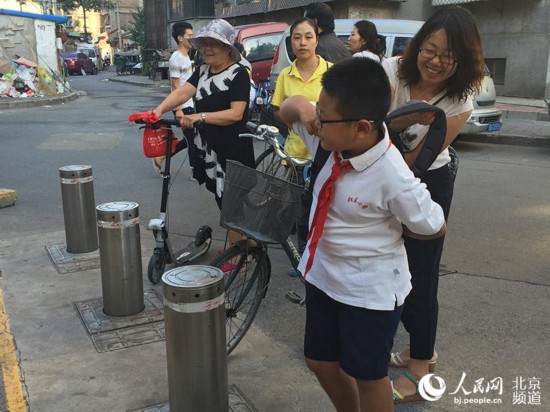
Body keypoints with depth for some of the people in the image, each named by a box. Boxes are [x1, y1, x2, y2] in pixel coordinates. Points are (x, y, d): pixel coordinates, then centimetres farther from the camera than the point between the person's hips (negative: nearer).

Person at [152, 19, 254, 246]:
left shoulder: (238, 73, -11)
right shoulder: (201, 71, 10)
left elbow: (236, 113, -19)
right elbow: (182, 92, -5)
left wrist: (201, 117, -28)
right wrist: (159, 109, -23)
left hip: (232, 150, -7)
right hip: (208, 147, 7)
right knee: (222, 201, 15)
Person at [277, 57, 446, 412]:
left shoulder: (394, 180, -30)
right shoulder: (335, 137, -13)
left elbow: (434, 227, -13)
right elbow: (289, 108, 3)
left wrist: (386, 231, -1)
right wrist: (301, 107, -19)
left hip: (371, 289, -7)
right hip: (323, 274, 7)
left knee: (367, 376, 16)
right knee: (320, 361, 22)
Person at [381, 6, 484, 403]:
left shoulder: (460, 100, -18)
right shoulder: (391, 71, -17)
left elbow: (420, 157, -21)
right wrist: (411, 117, -43)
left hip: (429, 183, -2)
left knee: (421, 273, 0)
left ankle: (420, 364, 19)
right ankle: (422, 347, 32)